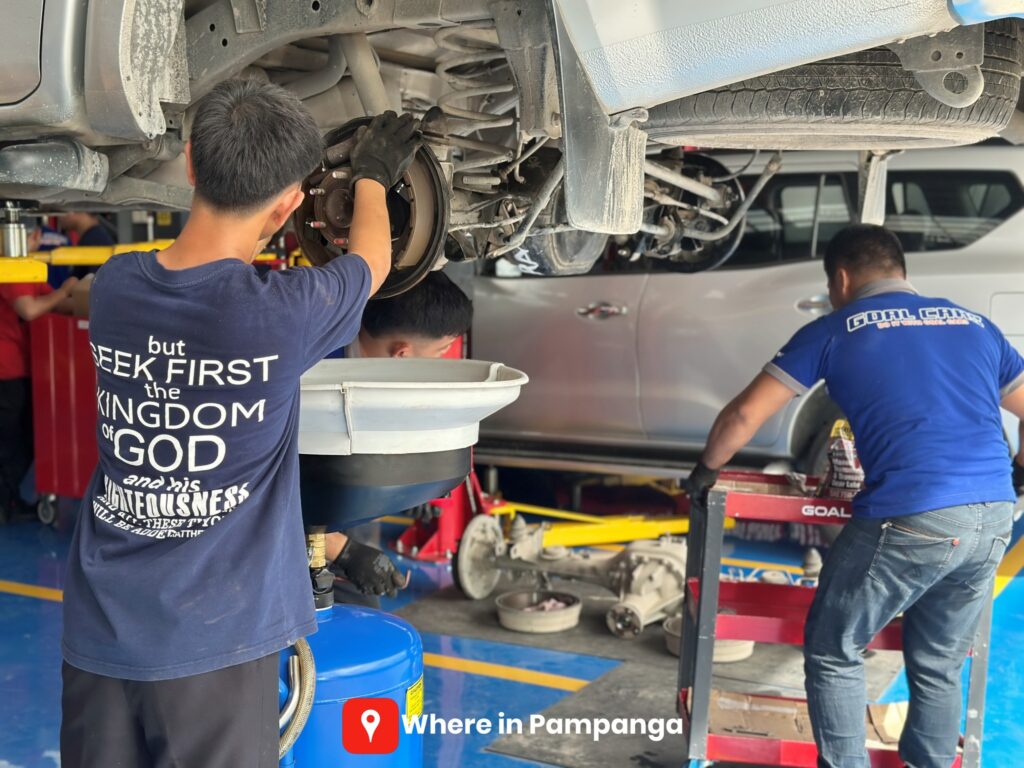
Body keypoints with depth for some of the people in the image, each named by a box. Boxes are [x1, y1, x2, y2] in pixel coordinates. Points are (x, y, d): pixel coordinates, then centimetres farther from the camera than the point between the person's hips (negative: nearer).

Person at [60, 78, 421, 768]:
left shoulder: (114, 286, -6)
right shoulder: (285, 314, -18)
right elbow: (372, 260, 5)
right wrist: (372, 175, 23)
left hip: (100, 631, 5)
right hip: (213, 640, -5)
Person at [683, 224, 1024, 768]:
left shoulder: (833, 331, 6)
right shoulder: (974, 325, 19)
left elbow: (743, 417, 4)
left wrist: (706, 471, 21)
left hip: (909, 519, -6)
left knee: (833, 654, 13)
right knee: (938, 666, 21)